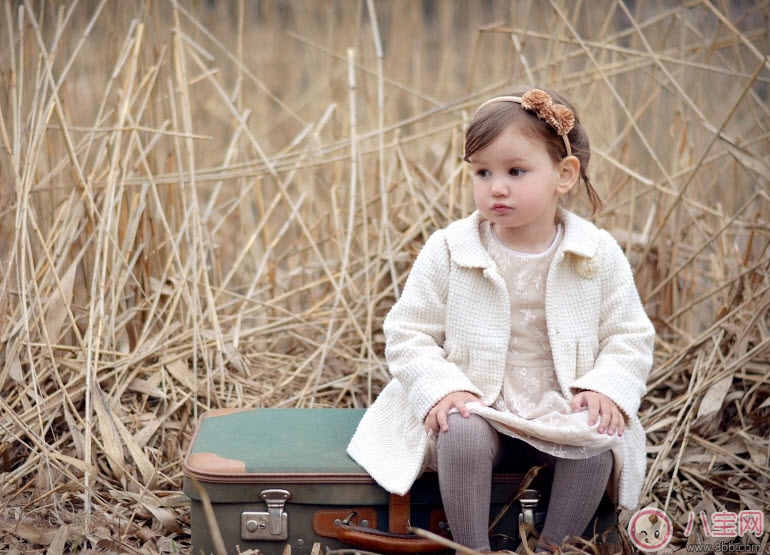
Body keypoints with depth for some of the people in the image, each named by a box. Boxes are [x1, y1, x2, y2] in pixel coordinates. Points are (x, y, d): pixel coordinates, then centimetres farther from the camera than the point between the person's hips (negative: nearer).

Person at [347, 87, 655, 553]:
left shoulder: (599, 255, -3)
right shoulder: (448, 251, -6)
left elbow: (630, 337, 3)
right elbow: (407, 334, -3)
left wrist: (607, 387, -16)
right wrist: (438, 388, -20)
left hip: (563, 409, 1)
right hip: (476, 405, -1)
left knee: (597, 442, -27)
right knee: (462, 436, -32)